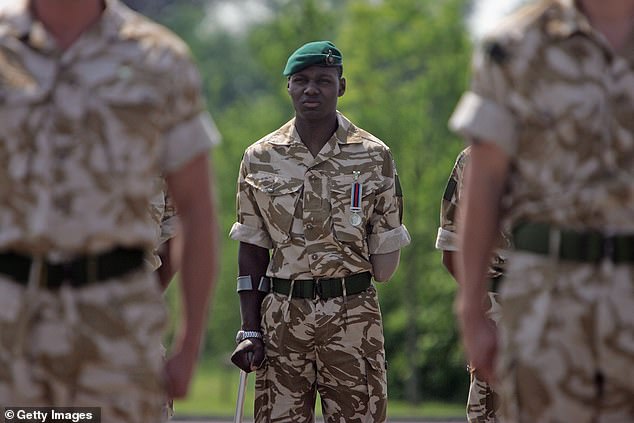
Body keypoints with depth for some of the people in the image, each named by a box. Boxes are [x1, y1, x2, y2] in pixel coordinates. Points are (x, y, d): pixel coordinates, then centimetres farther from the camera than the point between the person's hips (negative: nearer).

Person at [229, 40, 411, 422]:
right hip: (282, 315, 1)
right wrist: (249, 330, 4)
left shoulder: (374, 156, 3)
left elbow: (385, 252, 9)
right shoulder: (260, 158, 7)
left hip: (353, 315, -1)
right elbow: (252, 249, 8)